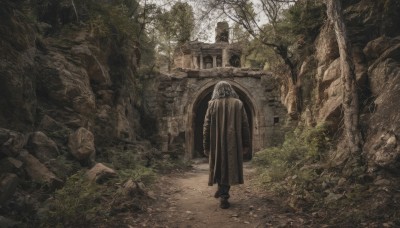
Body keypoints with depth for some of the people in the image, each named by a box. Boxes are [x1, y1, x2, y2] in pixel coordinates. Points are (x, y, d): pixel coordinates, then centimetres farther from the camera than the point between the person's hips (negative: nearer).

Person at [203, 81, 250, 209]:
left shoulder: (212, 104, 0)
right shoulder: (238, 104, 3)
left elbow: (206, 126, -1)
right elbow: (245, 125, 2)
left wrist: (206, 146, 4)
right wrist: (246, 145, 7)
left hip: (217, 144, 0)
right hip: (233, 144, 0)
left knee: (220, 166, 17)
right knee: (230, 167, 10)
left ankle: (222, 191, 24)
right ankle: (223, 194, 11)